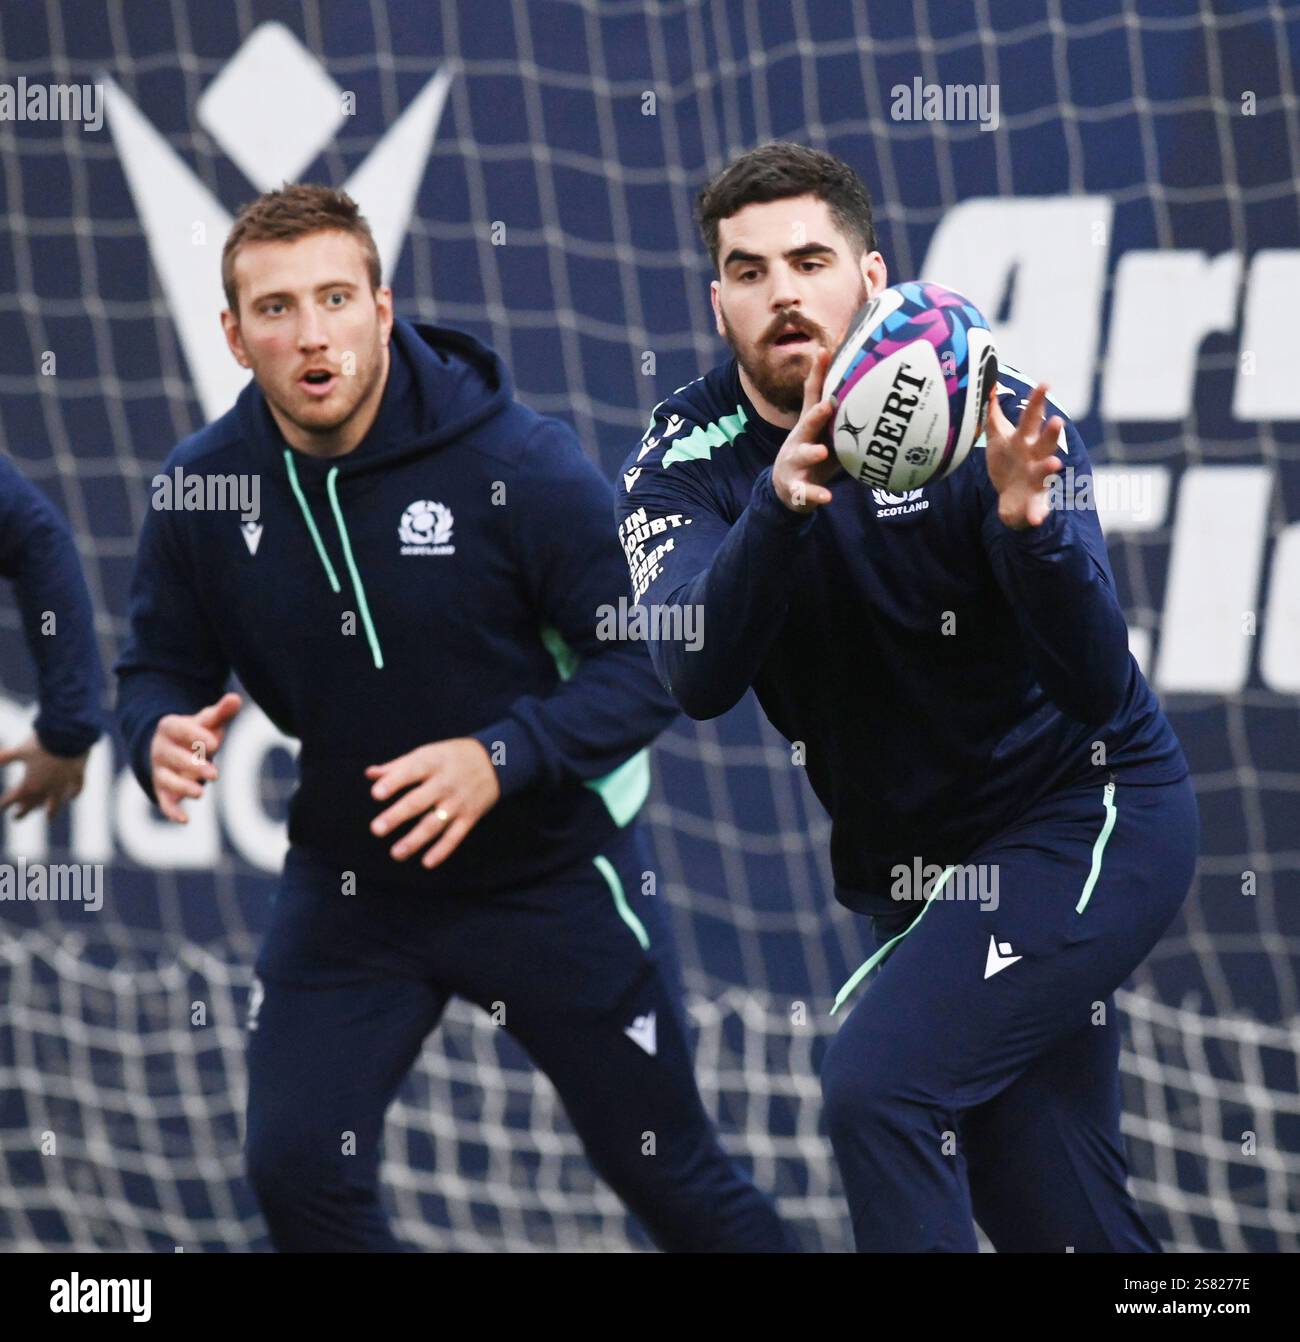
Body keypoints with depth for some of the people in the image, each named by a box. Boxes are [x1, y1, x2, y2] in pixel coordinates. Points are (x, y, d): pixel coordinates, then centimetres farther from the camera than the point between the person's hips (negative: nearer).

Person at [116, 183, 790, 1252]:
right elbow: (160, 672, 2)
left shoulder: (517, 462, -21)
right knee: (297, 1168, -7)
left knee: (670, 1174, 7)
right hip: (348, 879, 3)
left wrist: (499, 757, -34)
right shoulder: (205, 489, -10)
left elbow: (652, 656, -18)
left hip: (554, 871, -3)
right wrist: (163, 735, -24)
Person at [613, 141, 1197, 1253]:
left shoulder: (991, 422, -17)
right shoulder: (685, 461, -9)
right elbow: (698, 679, -27)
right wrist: (782, 503, -44)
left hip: (1088, 821, -5)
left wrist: (1026, 523, -44)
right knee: (1052, 1218, 8)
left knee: (880, 1086, -24)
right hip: (908, 867, 5)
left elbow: (1096, 690, -26)